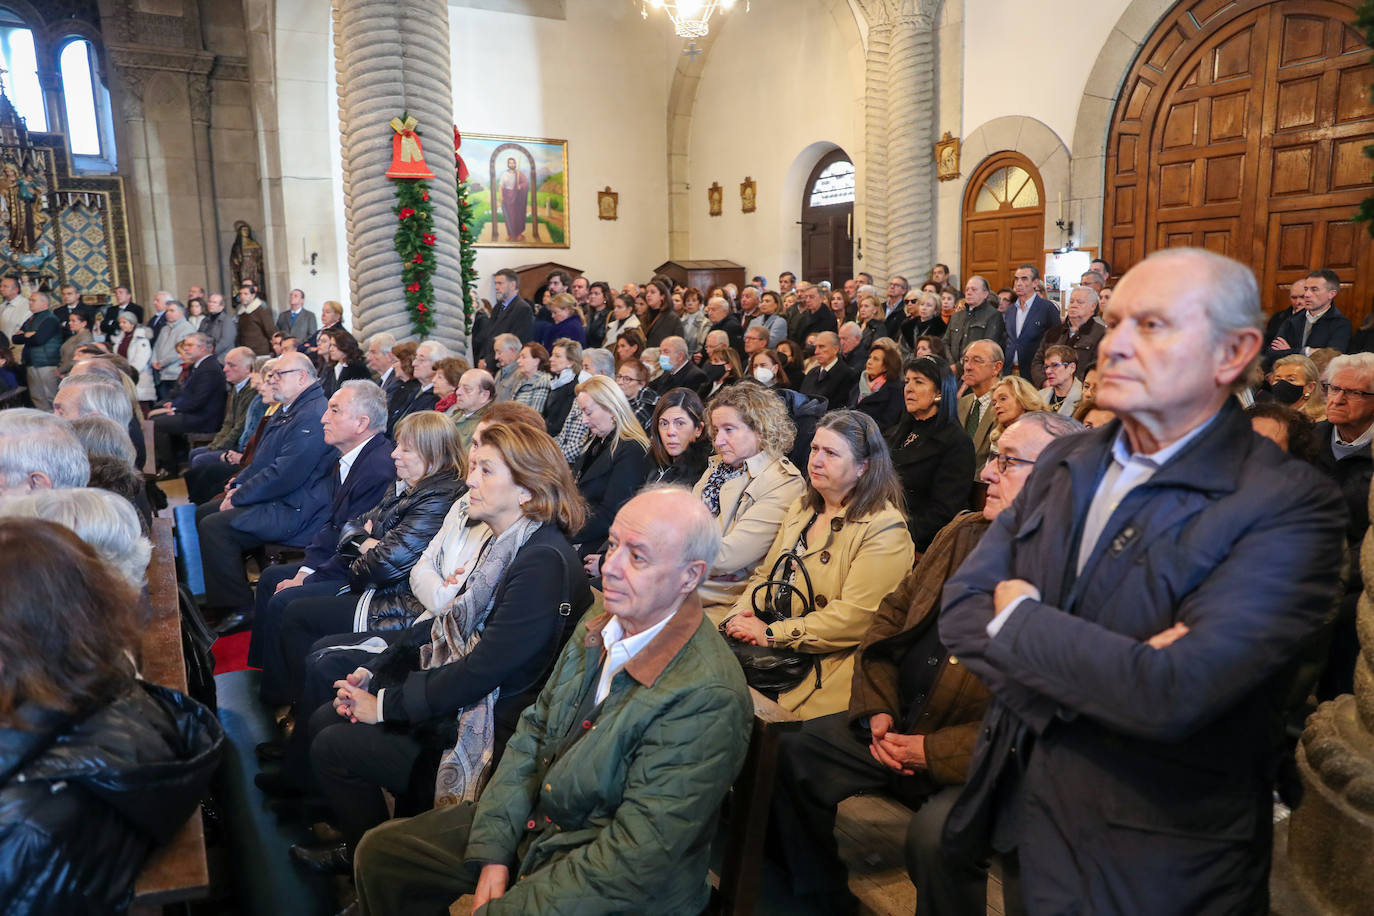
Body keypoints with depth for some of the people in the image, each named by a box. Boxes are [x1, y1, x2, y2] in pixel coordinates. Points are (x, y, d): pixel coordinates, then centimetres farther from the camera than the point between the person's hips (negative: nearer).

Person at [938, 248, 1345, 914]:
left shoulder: (1289, 506, -18)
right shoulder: (1064, 463, 2)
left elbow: (1172, 697, -29)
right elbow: (959, 608, -5)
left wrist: (1017, 616, -15)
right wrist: (1110, 674, -20)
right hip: (1019, 811, 5)